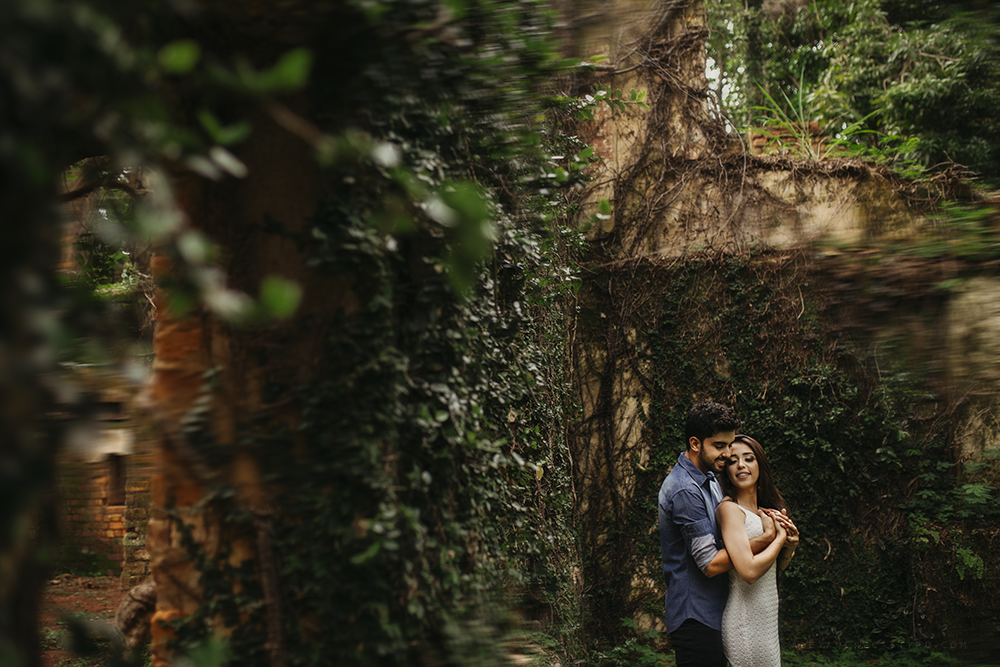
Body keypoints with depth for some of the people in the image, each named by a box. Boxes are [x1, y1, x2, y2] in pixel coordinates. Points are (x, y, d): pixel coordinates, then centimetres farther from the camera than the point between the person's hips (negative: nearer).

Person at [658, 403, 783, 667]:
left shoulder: (709, 480, 13)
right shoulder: (685, 491, -20)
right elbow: (711, 563, -21)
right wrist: (766, 538, -16)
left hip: (713, 612, 10)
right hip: (696, 616, -10)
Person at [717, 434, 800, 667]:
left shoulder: (765, 509, 11)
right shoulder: (729, 509, -15)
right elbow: (749, 571, -25)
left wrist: (790, 547, -1)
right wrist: (780, 537, -11)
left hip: (768, 620, 9)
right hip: (745, 620, -9)